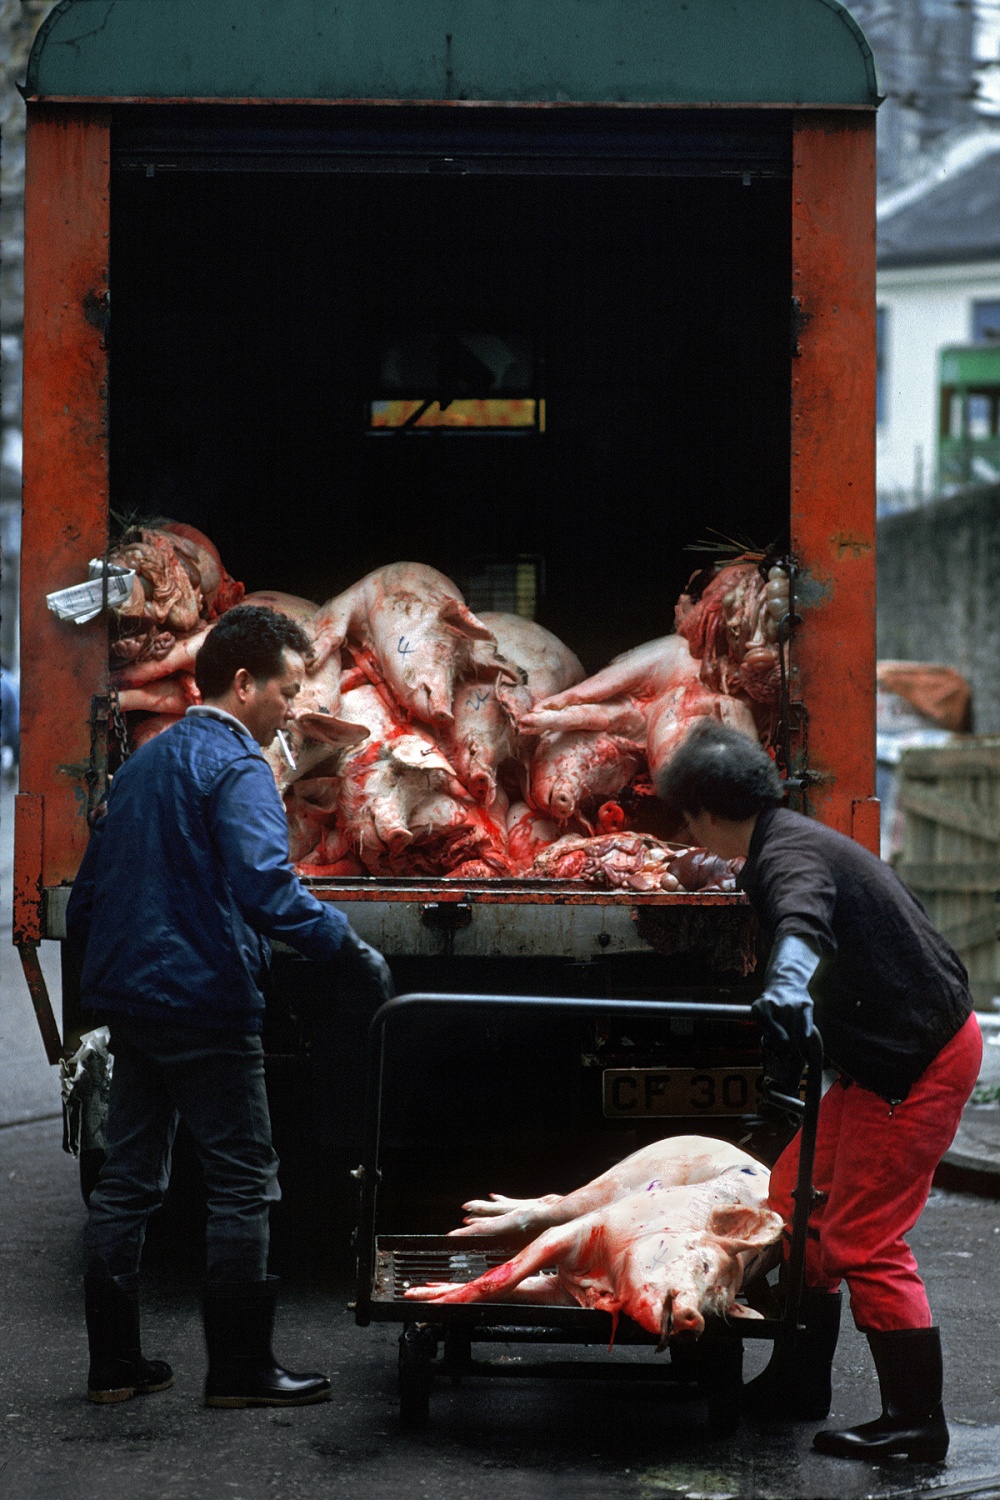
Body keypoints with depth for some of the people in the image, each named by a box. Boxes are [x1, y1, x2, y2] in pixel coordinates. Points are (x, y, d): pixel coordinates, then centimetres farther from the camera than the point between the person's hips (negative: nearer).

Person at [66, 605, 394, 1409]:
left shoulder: (143, 762, 15)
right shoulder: (235, 768, -12)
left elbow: (89, 890, 20)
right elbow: (266, 887, -27)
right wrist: (353, 951, -25)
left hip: (128, 1001, 9)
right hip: (204, 1003, -9)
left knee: (127, 1179, 11)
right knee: (243, 1183, -1)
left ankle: (114, 1363, 15)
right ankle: (241, 1369, 1)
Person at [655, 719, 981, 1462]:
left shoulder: (788, 856, -20)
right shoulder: (793, 841, 13)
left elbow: (803, 925, -44)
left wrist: (788, 991, -63)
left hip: (920, 1061, -10)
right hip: (893, 1056, 10)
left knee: (863, 1238, -8)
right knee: (799, 1197, 15)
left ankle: (916, 1420, 1)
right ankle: (798, 1382, 25)